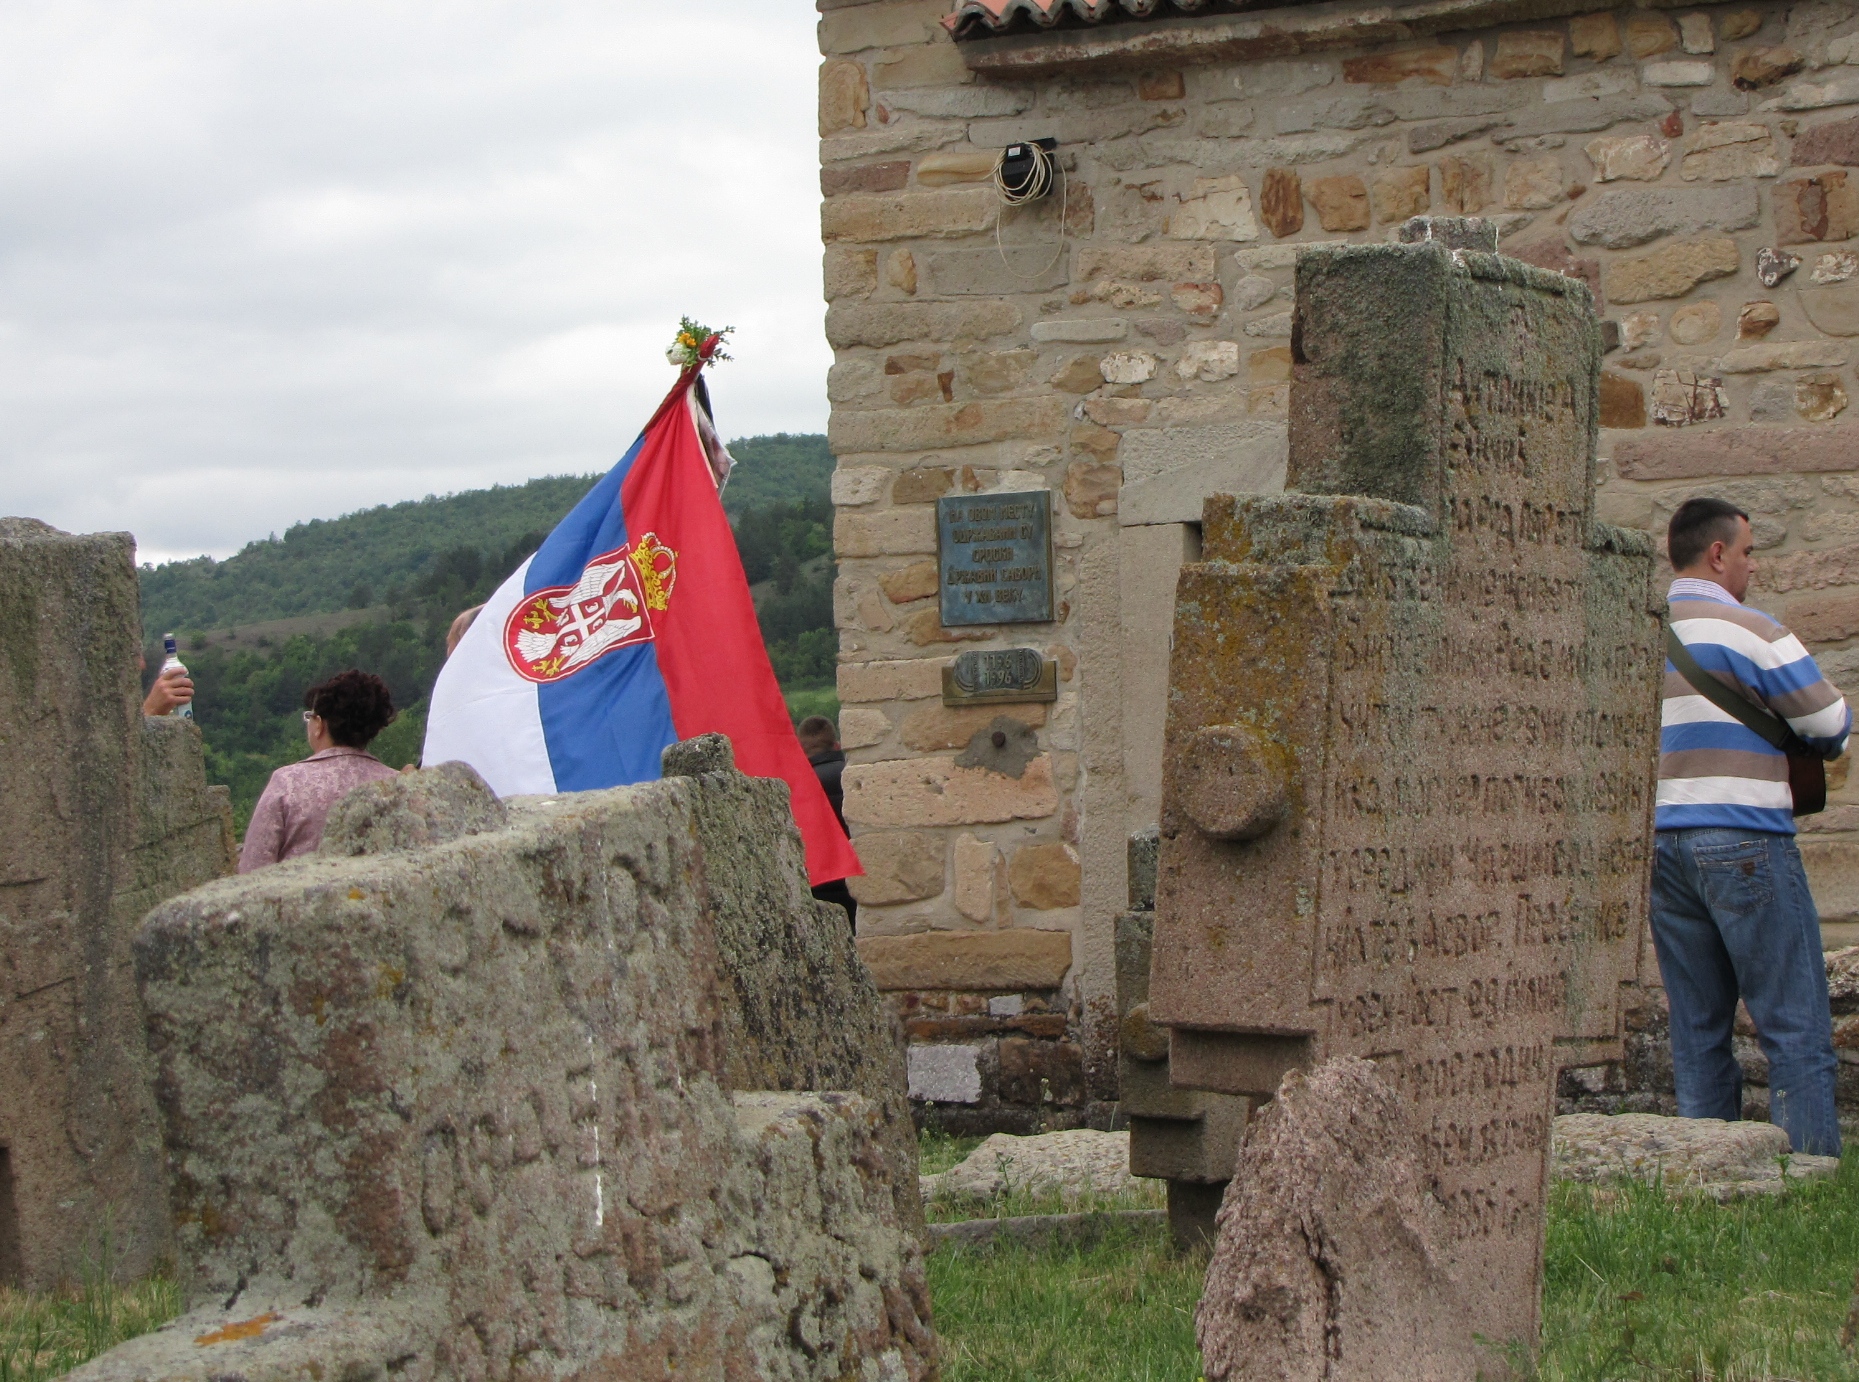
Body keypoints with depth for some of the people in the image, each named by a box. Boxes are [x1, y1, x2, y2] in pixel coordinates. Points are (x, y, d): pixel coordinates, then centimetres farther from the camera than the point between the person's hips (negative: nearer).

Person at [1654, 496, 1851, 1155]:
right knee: (1795, 1026, -3)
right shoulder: (1750, 631, -8)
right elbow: (1833, 727, -6)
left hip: (1661, 844, 7)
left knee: (1697, 1027, 9)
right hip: (1744, 839, -6)